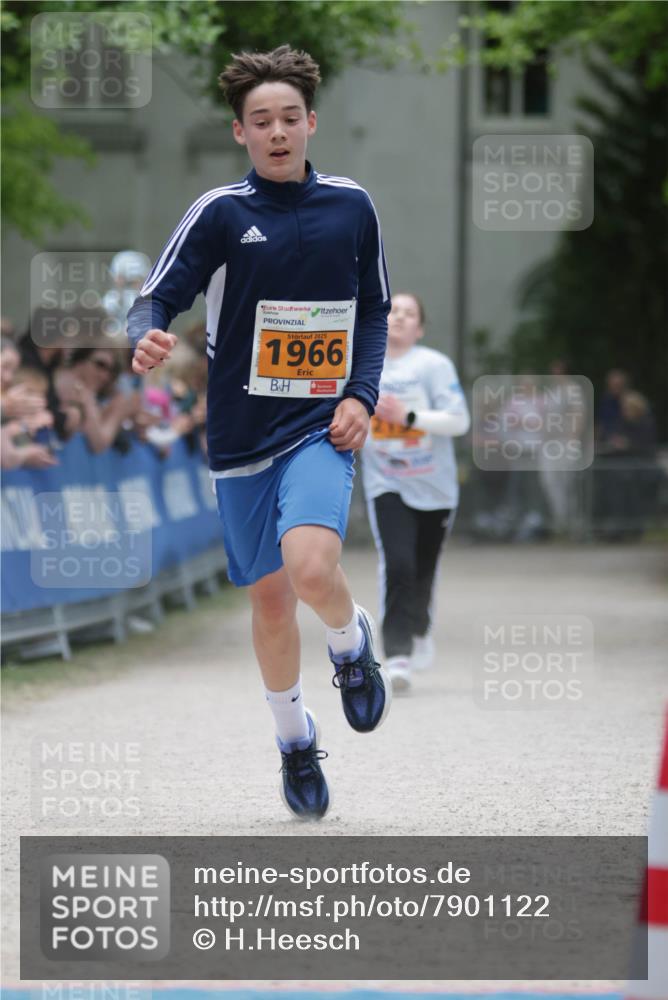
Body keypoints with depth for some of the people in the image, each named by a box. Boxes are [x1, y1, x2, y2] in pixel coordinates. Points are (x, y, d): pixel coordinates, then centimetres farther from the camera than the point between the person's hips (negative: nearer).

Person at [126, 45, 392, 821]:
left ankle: (352, 644, 9)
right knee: (270, 599, 9)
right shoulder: (220, 212, -5)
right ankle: (295, 742, 32)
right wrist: (148, 337, -31)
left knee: (312, 569, -26)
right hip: (242, 435, 1)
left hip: (321, 429, -1)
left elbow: (374, 310, 13)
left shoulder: (351, 207, 2)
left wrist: (362, 394, -1)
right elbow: (158, 297, -7)